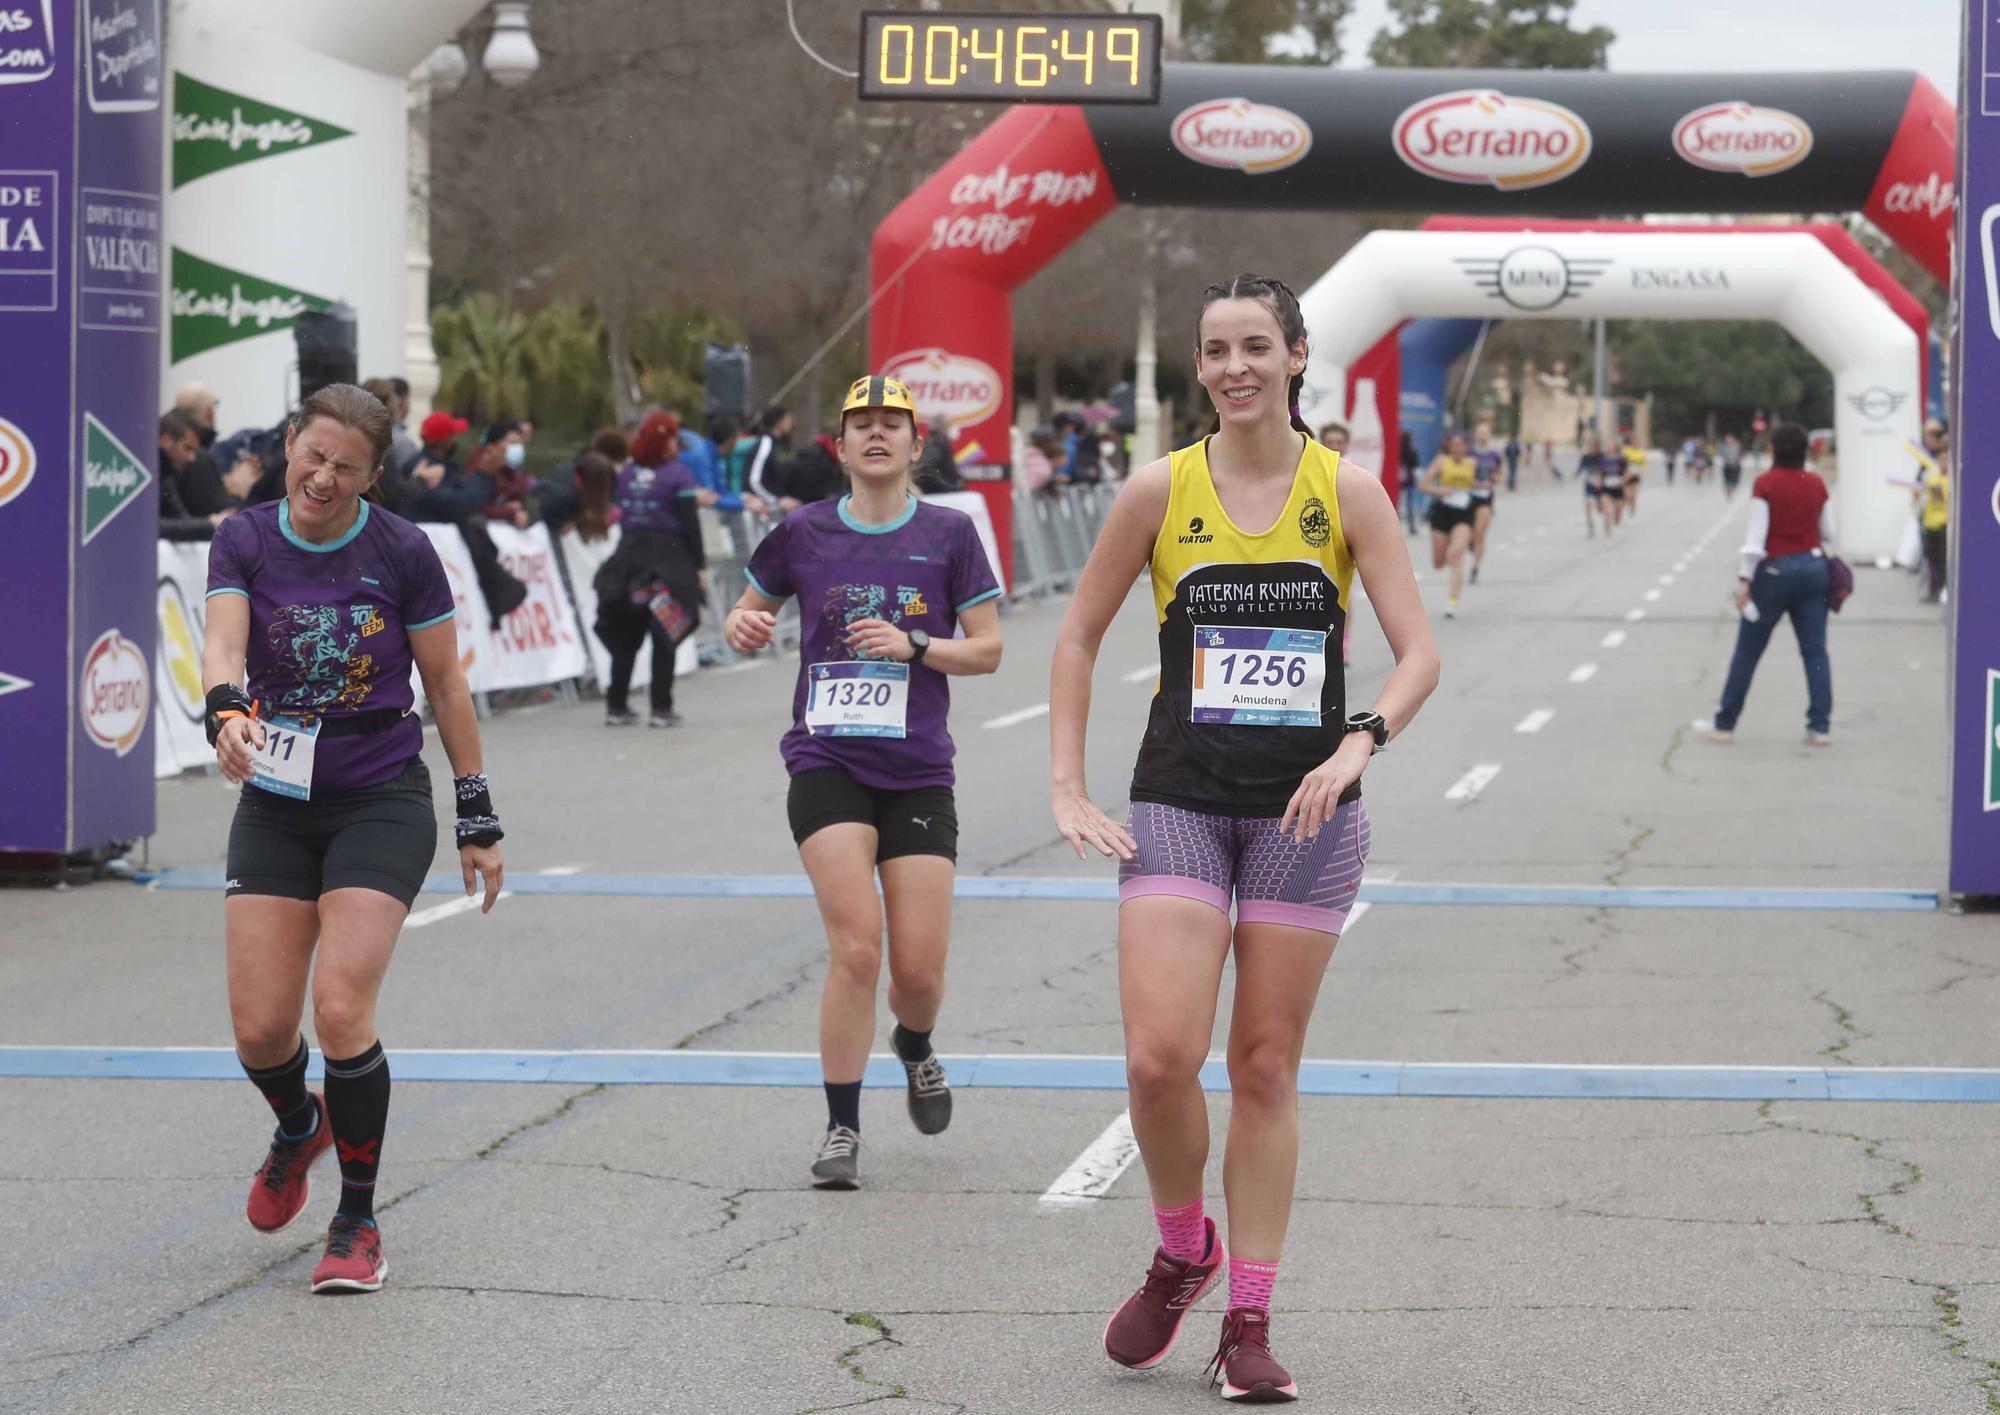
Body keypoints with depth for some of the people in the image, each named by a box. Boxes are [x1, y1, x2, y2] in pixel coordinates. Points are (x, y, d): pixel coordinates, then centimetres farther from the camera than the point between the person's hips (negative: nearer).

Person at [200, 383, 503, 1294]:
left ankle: (358, 1221, 3)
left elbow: (446, 685, 1)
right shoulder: (244, 542, -2)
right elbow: (222, 643, -17)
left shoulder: (400, 552, -6)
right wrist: (227, 713, -40)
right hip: (276, 802, 3)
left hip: (382, 803, -2)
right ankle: (299, 1128, 36)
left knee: (340, 1011, -16)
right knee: (259, 1029, -2)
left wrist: (478, 819, 2)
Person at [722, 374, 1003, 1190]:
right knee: (856, 946, -15)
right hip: (827, 764, -1)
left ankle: (914, 1049, 36)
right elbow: (749, 614, 16)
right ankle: (841, 1129, -2)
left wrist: (914, 646, -14)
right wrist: (743, 628, -7)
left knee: (919, 967, -1)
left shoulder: (949, 534, 2)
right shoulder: (804, 534, 4)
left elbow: (988, 649, 3)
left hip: (918, 774, 1)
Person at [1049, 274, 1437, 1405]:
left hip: (1305, 809, 0)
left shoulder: (1348, 492, -1)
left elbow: (1420, 654, -4)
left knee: (1267, 1066, 3)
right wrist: (1069, 787, 1)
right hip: (1178, 803, 0)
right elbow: (1079, 638, 9)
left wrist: (1360, 742, -22)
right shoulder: (1161, 491, 0)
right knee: (1160, 1056, -13)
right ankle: (1182, 1253, 15)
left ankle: (1251, 1324, 12)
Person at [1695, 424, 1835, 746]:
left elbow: (1756, 536, -14)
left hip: (1775, 570, -4)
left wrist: (1744, 580, -11)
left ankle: (1724, 724, 12)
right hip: (1814, 567, 4)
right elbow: (1828, 532, 6)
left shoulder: (1765, 485, -11)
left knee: (1747, 651, 6)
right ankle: (1820, 726, 0)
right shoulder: (1817, 484, 2)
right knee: (1815, 650, 5)